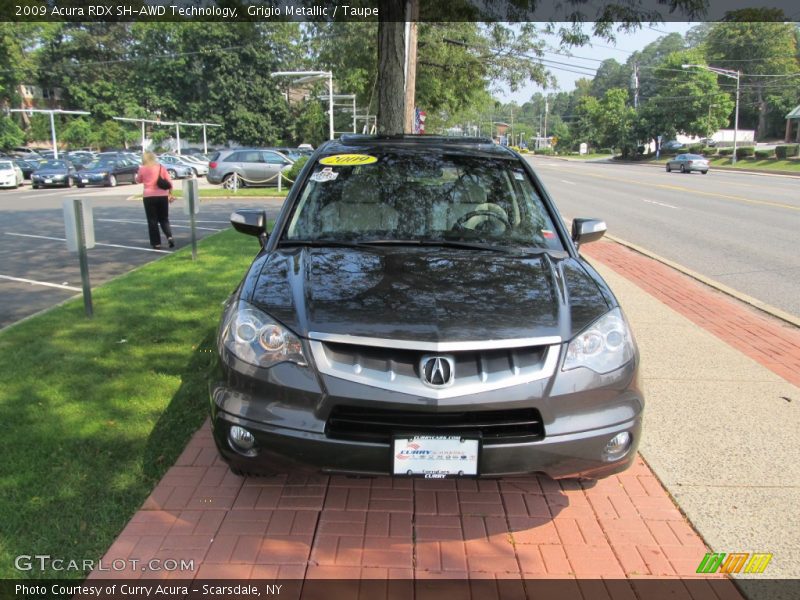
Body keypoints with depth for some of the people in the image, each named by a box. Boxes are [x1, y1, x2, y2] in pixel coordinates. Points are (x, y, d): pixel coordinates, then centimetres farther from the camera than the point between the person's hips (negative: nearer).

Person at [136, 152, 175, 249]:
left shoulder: (142, 169, -3)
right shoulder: (161, 168, 3)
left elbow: (138, 181, 13)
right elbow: (170, 183, 2)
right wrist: (170, 194, 11)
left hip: (149, 197, -2)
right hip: (162, 196, 2)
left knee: (152, 221, 6)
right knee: (164, 219, 14)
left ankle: (156, 243, 4)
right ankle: (169, 237, -8)